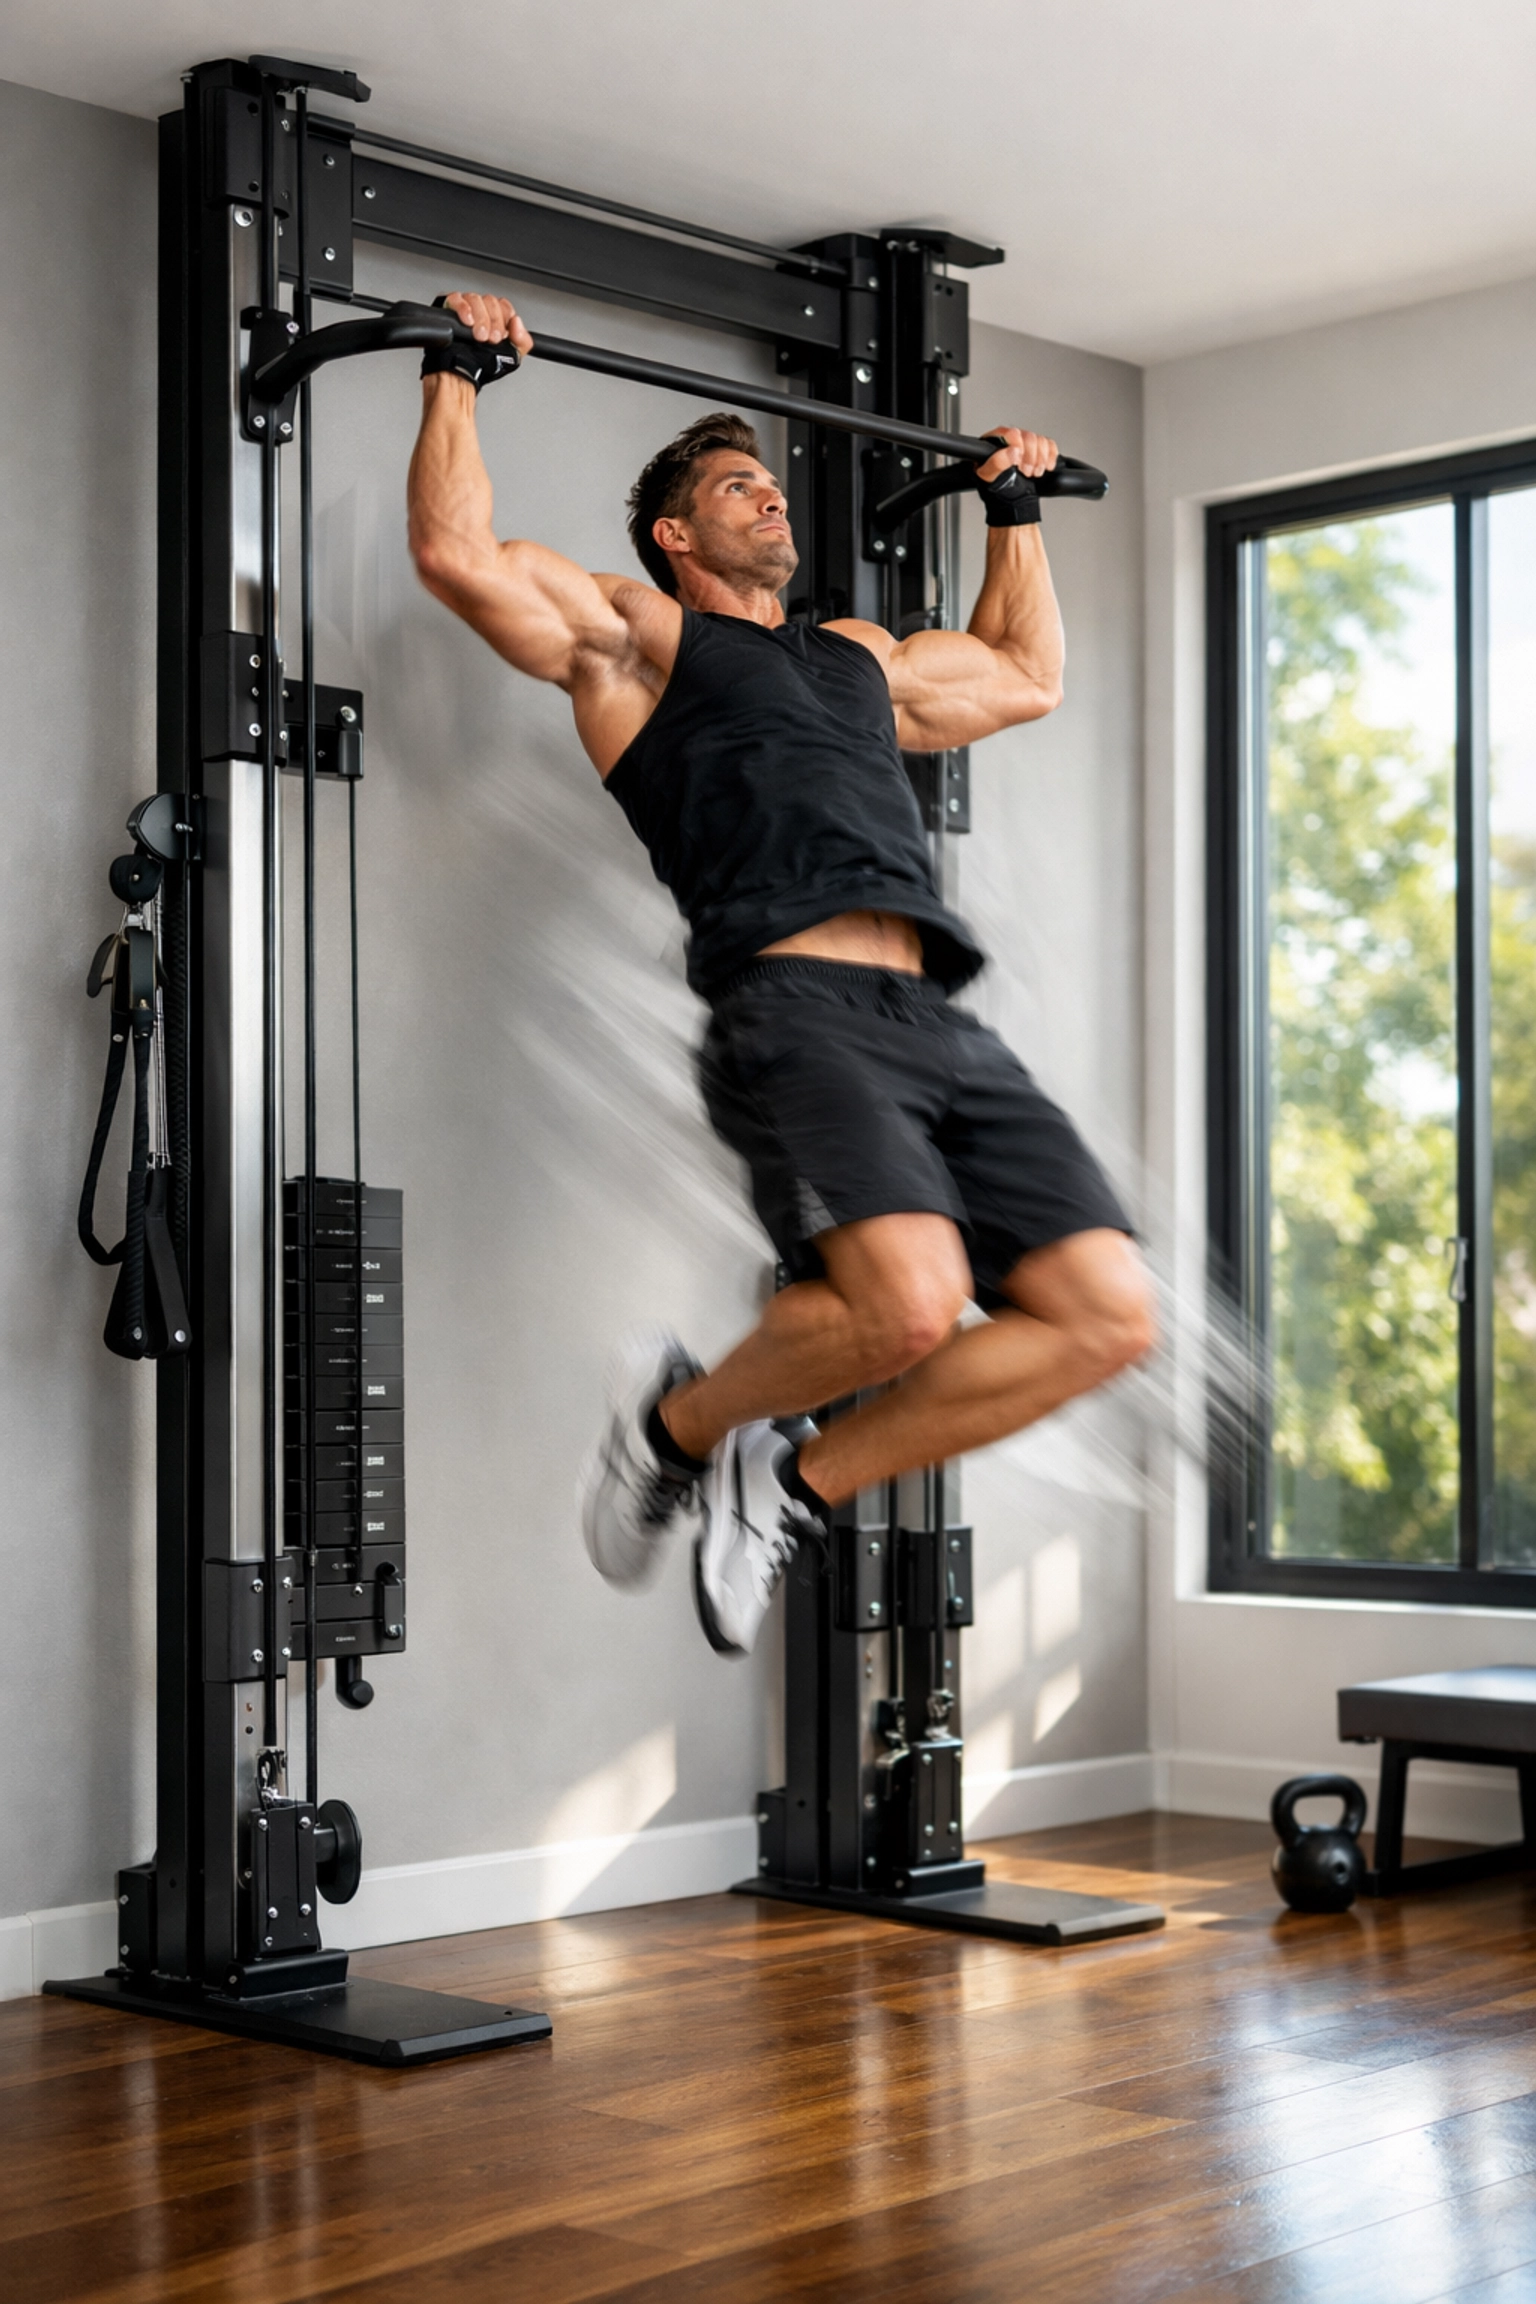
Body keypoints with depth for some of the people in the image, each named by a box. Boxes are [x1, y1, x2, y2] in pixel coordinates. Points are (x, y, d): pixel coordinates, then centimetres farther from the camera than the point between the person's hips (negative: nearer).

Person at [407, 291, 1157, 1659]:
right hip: (797, 1007, -7)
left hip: (938, 1022, 7)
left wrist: (1017, 511, 53)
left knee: (1106, 1313, -9)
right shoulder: (635, 633, 16)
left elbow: (1028, 676, 51)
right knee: (909, 1301, -31)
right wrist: (460, 379, 12)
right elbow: (458, 552, 3)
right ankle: (681, 1423, 2)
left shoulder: (858, 655, 36)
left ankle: (800, 1484, 6)